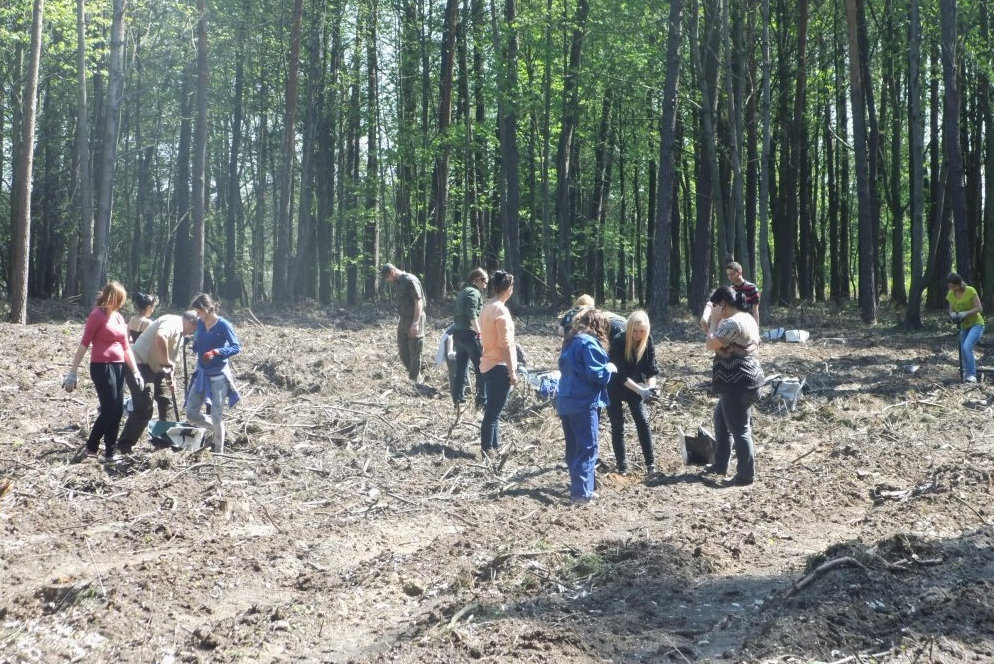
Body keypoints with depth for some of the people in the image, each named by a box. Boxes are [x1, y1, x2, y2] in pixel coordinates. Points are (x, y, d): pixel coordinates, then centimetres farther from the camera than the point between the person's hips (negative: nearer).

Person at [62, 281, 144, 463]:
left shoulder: (119, 317, 13)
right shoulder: (97, 315, -8)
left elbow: (126, 347, 17)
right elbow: (84, 344, -11)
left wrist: (135, 372, 14)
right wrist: (72, 372, -13)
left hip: (118, 367, 7)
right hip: (102, 367, -7)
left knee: (118, 411, 6)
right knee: (109, 409, -7)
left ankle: (111, 452, 12)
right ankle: (90, 448, 6)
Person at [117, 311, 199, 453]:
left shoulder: (180, 334, 18)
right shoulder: (172, 322, -15)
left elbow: (172, 359, 25)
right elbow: (160, 337, -36)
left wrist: (170, 379, 15)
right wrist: (166, 362, -27)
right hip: (140, 365, -11)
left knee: (165, 401, 18)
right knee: (144, 409, -14)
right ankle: (124, 446, -10)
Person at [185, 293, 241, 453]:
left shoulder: (223, 325, -13)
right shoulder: (200, 323, 4)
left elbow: (237, 347, -17)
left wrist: (215, 352, -30)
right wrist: (194, 345, -3)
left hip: (218, 375, -6)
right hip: (202, 373, 6)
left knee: (216, 416, -3)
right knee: (191, 414, 5)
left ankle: (219, 452, 10)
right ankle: (218, 430, 28)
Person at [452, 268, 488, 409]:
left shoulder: (463, 292, 19)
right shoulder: (474, 293, -10)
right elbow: (473, 316, -21)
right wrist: (480, 334, -24)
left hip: (458, 333, 9)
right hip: (469, 334, -9)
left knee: (461, 367, 13)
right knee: (481, 368, -3)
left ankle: (458, 398, 15)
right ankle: (482, 400, -4)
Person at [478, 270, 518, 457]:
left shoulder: (486, 307, 8)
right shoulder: (501, 311, -18)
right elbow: (505, 345, -19)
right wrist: (512, 371, -15)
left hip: (488, 364, 9)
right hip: (499, 367, -9)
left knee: (492, 411, 17)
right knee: (493, 413, -3)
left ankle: (494, 447, 26)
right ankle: (487, 451, 2)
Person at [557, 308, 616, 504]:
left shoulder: (571, 342, 14)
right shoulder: (589, 343, -13)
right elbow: (596, 374, -18)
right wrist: (609, 369, 2)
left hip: (565, 401, 9)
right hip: (584, 402, -9)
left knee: (573, 447, 14)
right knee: (588, 448, -6)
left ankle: (577, 486, 22)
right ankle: (581, 492, -9)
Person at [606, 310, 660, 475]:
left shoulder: (648, 341, -14)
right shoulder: (618, 341, -27)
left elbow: (651, 368, -11)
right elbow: (620, 374, -29)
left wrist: (650, 387, -28)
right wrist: (640, 390, -37)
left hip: (635, 385, 3)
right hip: (614, 387, -3)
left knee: (643, 422, -5)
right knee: (618, 426, -1)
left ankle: (650, 462, 0)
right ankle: (622, 466, 6)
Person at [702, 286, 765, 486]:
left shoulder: (732, 322, -21)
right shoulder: (746, 318, 13)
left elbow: (711, 345, -19)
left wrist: (714, 321, -11)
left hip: (737, 383, -11)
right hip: (744, 379, 11)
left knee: (739, 429, -4)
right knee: (721, 420, 23)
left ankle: (746, 475, 3)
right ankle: (720, 465, 32)